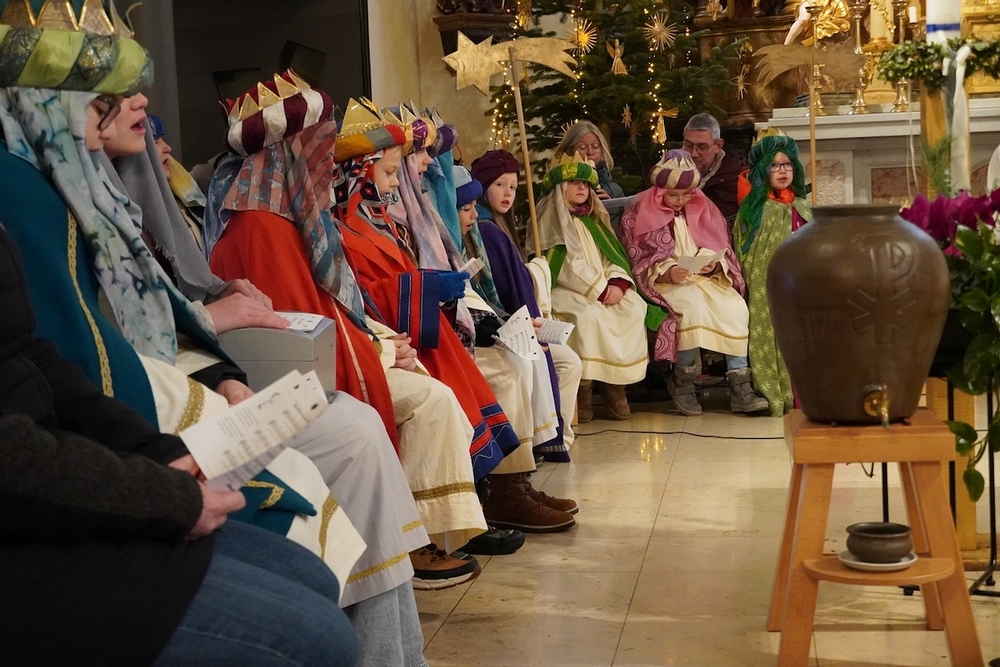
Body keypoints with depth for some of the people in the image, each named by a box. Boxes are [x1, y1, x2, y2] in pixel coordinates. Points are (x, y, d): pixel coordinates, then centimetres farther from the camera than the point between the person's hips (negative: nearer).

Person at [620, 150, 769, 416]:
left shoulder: (703, 209, 12)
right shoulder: (640, 216, 2)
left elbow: (723, 250, 14)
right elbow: (638, 263, -1)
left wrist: (714, 265, -10)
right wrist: (666, 272, -19)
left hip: (706, 278, 4)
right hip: (666, 283, -4)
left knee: (736, 308, -25)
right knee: (694, 308, -35)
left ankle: (740, 387, -25)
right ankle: (682, 382, -17)